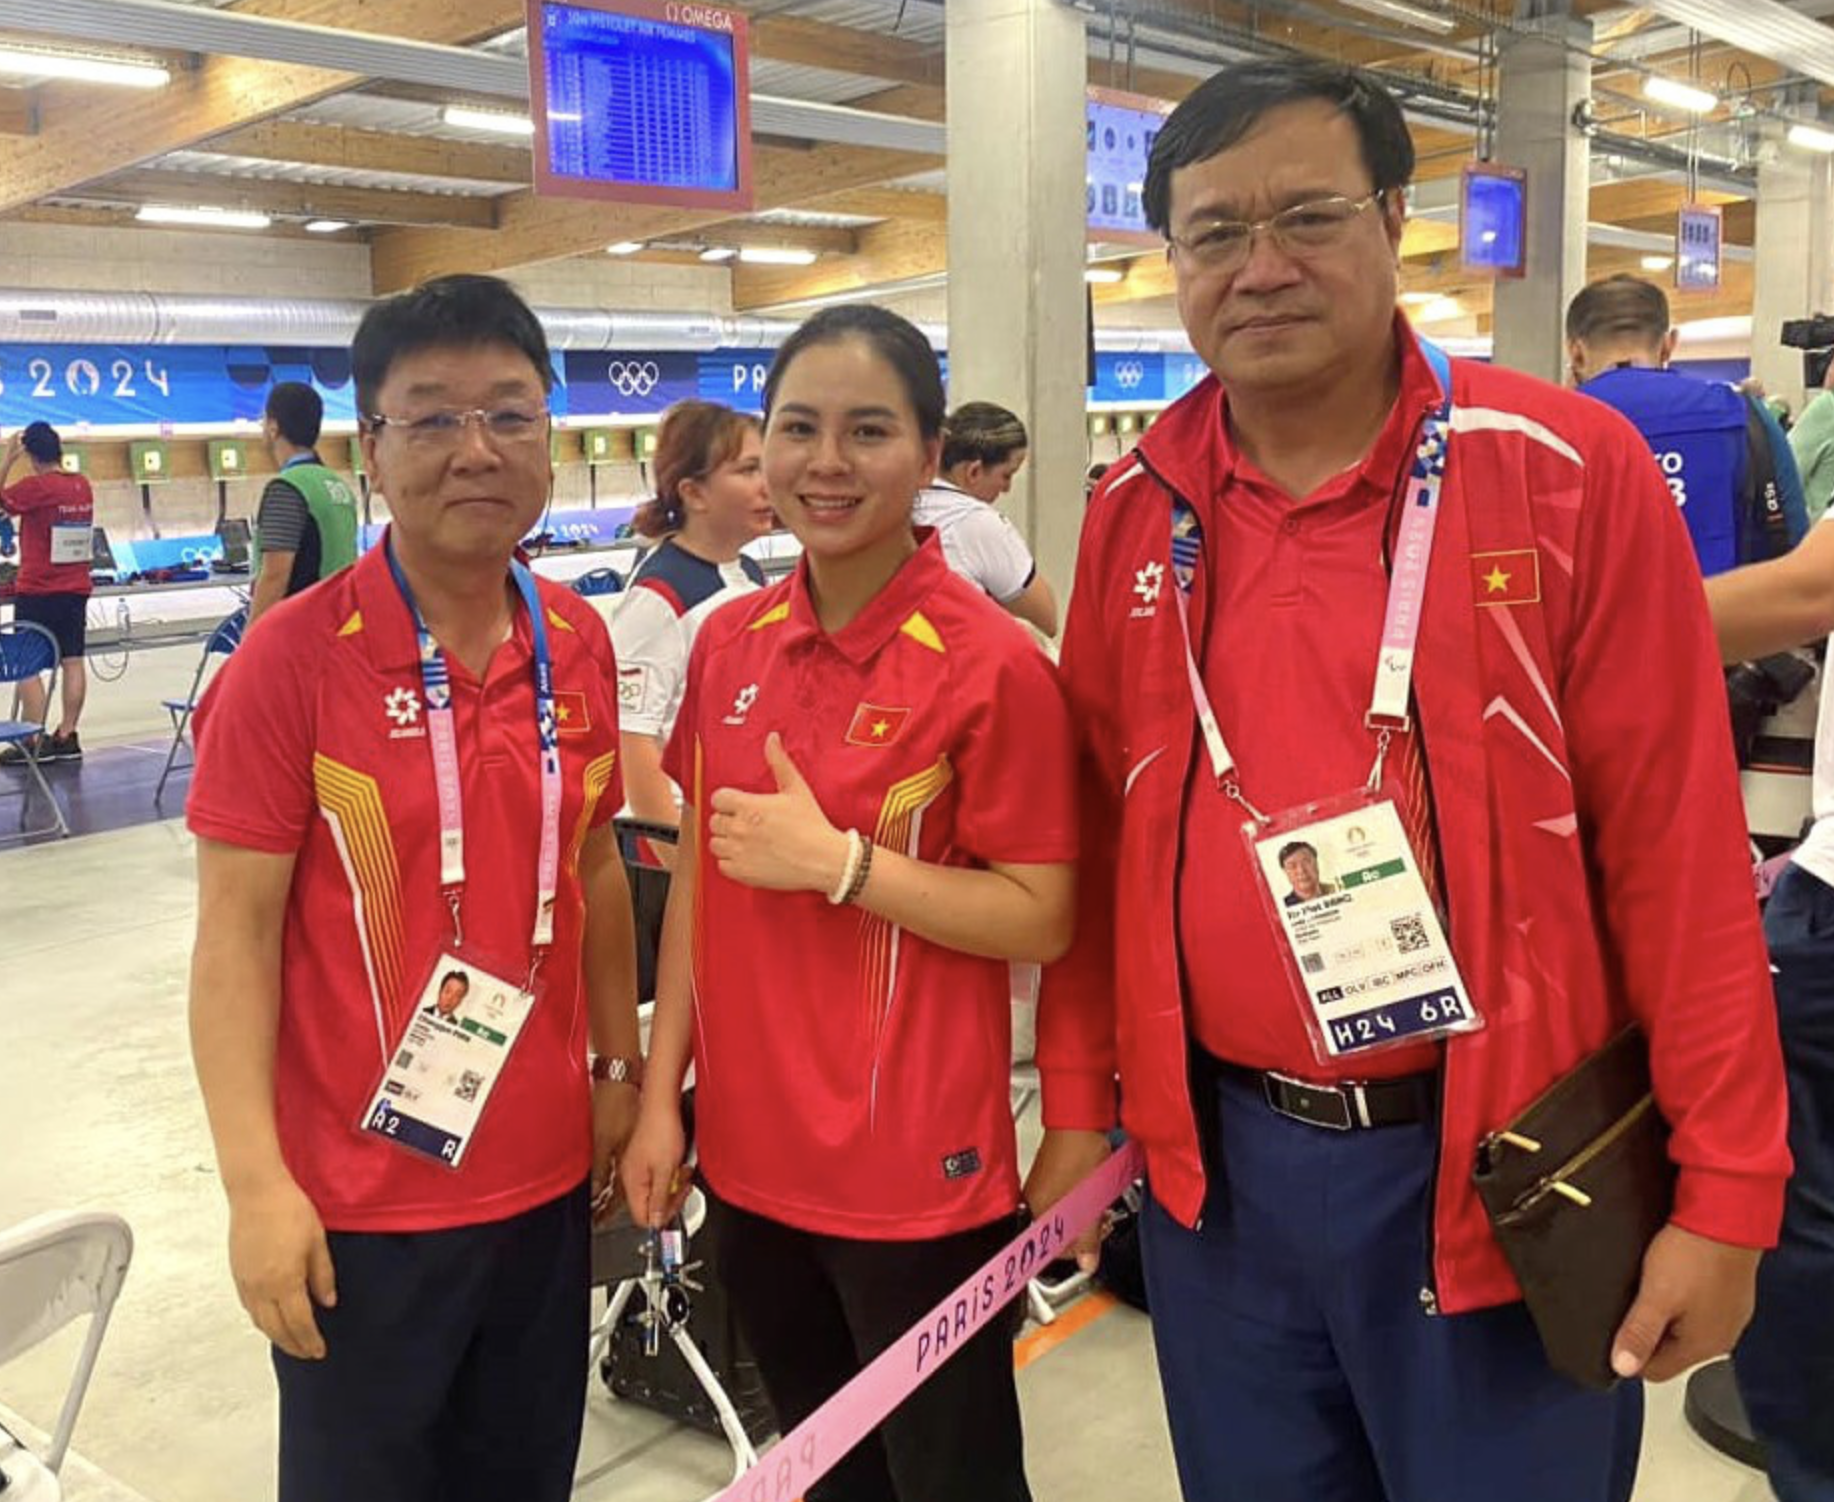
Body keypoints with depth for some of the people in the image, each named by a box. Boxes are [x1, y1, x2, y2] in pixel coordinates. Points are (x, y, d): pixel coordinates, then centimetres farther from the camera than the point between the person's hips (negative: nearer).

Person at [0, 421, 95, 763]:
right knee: (72, 661, 6)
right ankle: (66, 737, 10)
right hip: (76, 588, 6)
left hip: (37, 592, -6)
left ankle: (35, 742, -2)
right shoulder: (82, 486, 5)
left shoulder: (35, 486, -14)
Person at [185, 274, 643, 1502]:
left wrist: (622, 1067, 12)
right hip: (359, 1201, -4)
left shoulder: (578, 641, 1)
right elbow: (237, 929, -13)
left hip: (546, 1176, 5)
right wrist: (256, 1183, -17)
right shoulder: (293, 656, -14)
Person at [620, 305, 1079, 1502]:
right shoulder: (730, 644, 3)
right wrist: (662, 1096, 6)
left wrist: (835, 859, -22)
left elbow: (1040, 921, -15)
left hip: (918, 1176, -6)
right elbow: (698, 880, 8)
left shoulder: (991, 663, -15)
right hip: (751, 1156, 6)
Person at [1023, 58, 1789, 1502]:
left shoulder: (1568, 467, -10)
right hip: (1218, 1155, 4)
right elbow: (1098, 834, 6)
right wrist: (1078, 1104, 7)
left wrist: (1724, 1186, -9)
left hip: (1500, 1161, -3)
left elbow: (1675, 841, -10)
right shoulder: (1136, 513, 1)